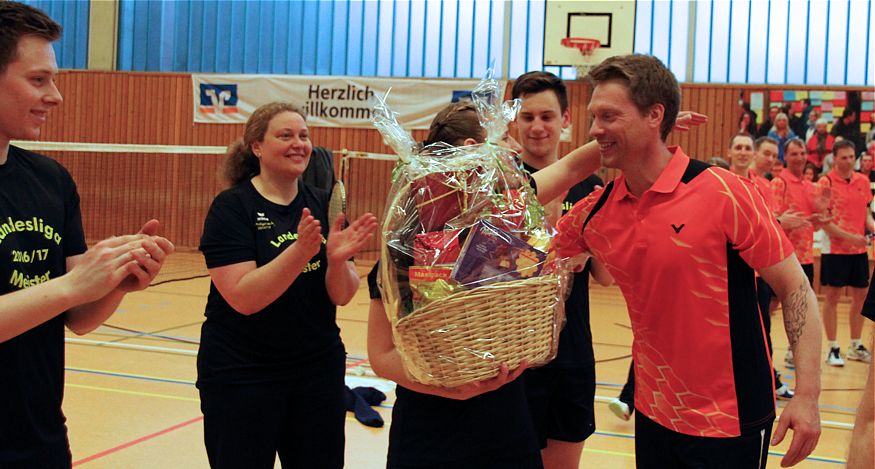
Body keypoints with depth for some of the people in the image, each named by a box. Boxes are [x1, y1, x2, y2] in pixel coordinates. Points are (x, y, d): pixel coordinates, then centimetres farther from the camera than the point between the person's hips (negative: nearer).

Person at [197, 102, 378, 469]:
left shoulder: (323, 205, 4)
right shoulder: (232, 207, -10)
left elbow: (342, 296, -1)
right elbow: (243, 298, -20)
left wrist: (337, 259, -21)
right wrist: (301, 251, -31)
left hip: (318, 371, 4)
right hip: (241, 375, -4)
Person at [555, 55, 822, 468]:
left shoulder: (724, 193, -15)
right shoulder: (594, 211, -2)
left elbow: (795, 290, -11)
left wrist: (807, 396, -17)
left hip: (730, 422, -4)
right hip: (653, 415, 5)